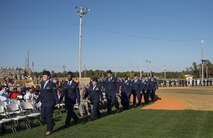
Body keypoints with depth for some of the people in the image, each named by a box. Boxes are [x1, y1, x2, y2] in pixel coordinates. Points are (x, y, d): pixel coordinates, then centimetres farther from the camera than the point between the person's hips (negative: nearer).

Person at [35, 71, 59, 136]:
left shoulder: (51, 84, -10)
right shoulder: (42, 83, 11)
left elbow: (55, 94, -11)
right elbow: (41, 93, 16)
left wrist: (57, 102, -13)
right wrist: (36, 101, 12)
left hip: (50, 102, -7)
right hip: (44, 103, 7)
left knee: (49, 116, -1)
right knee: (43, 115, 7)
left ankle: (49, 130, 14)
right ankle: (52, 124, 31)